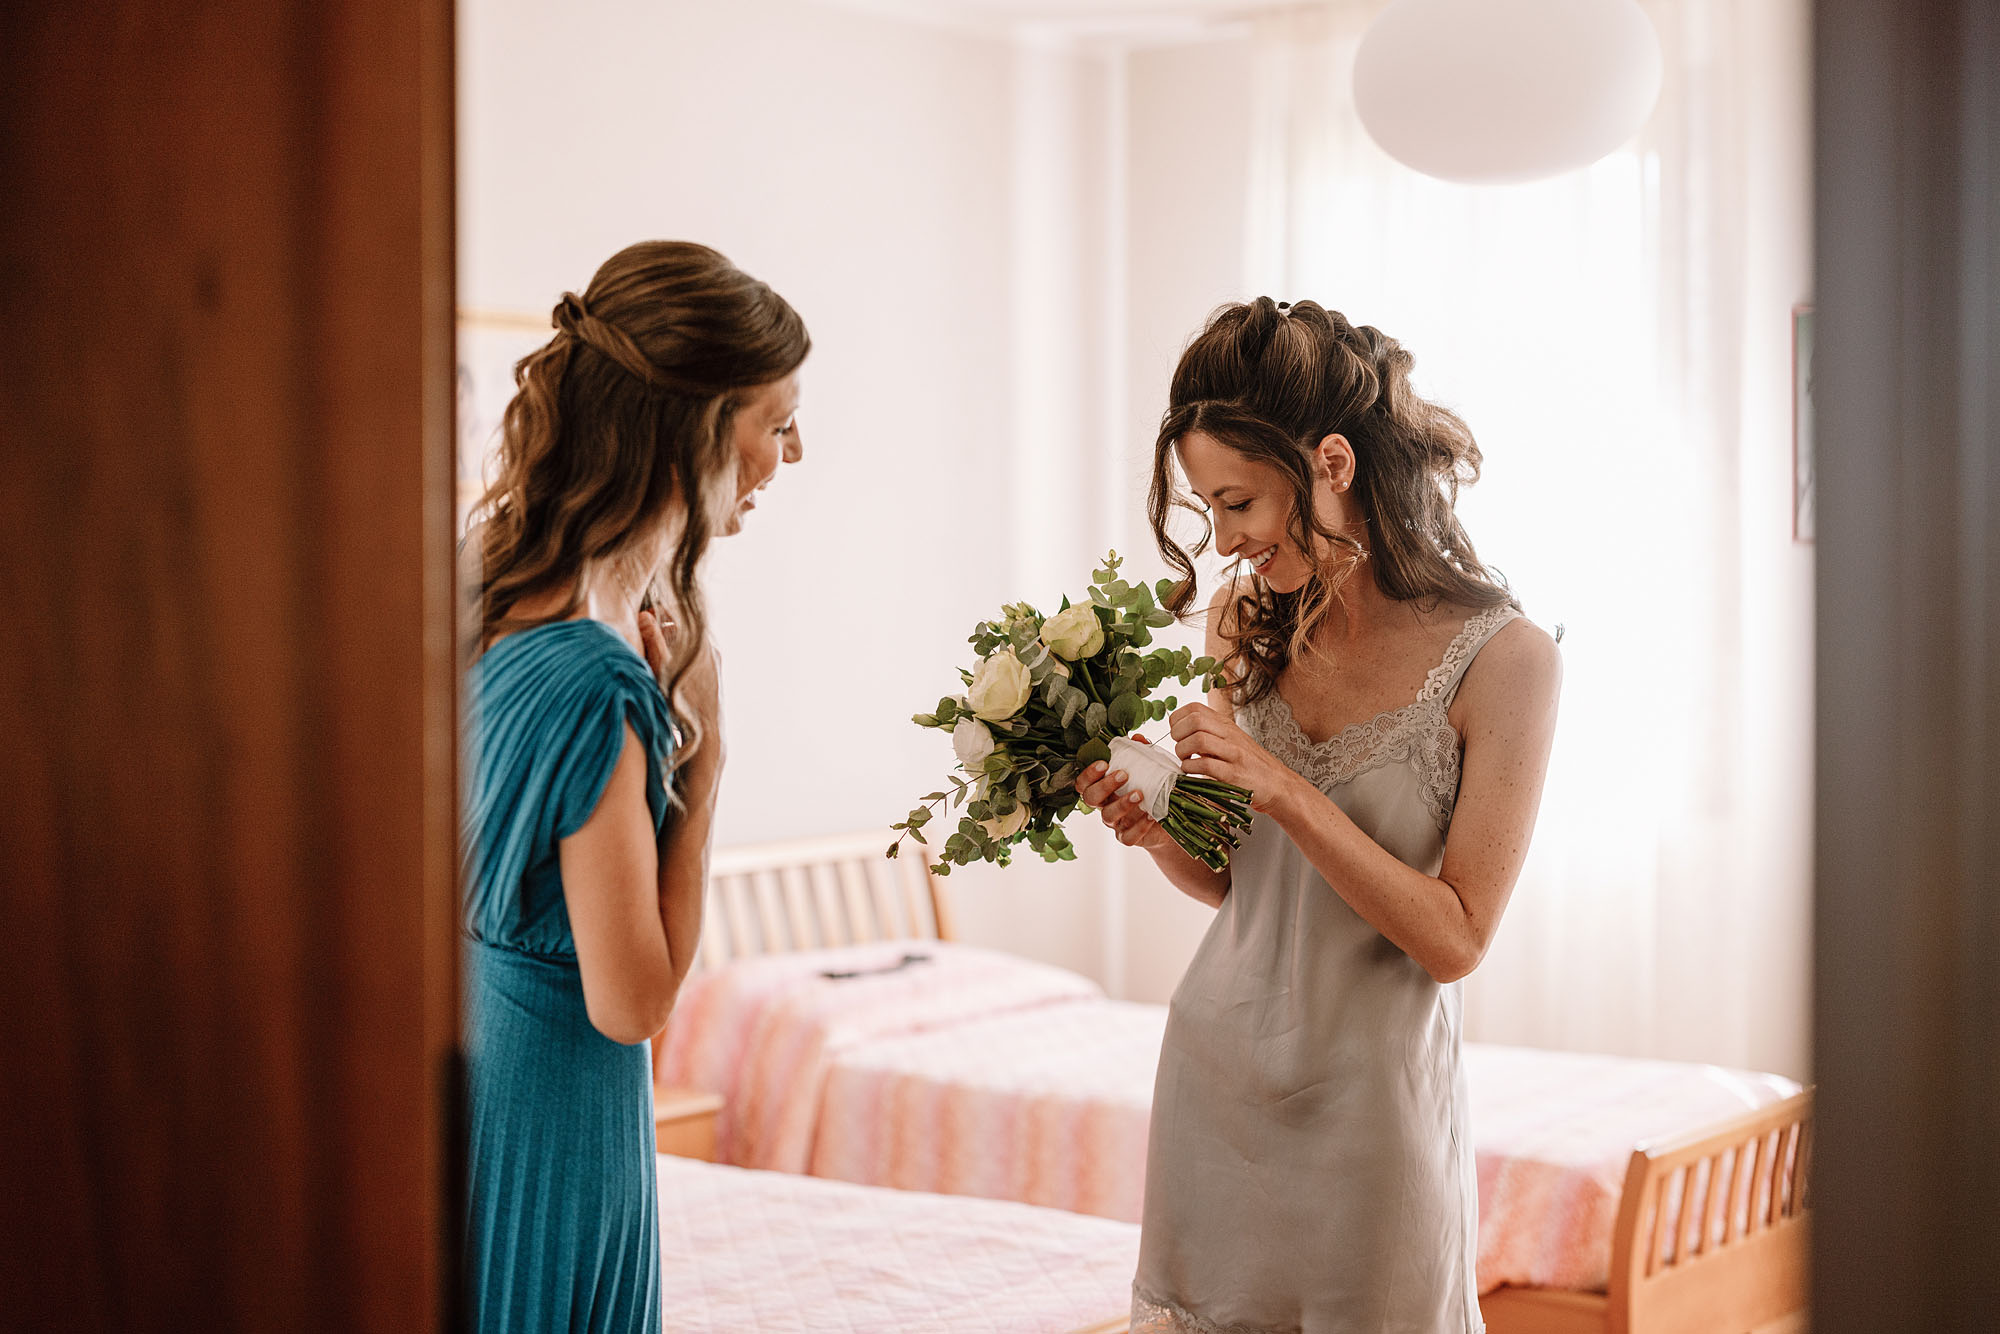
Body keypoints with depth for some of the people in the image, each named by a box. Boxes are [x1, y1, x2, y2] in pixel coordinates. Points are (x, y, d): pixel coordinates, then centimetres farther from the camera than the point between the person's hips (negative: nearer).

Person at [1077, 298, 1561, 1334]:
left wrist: (1285, 791, -23)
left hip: (1365, 1098, -5)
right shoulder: (1251, 626, 1)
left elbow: (1454, 938, -15)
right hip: (1215, 1077, 5)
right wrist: (1157, 831, -11)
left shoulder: (1501, 658, -15)